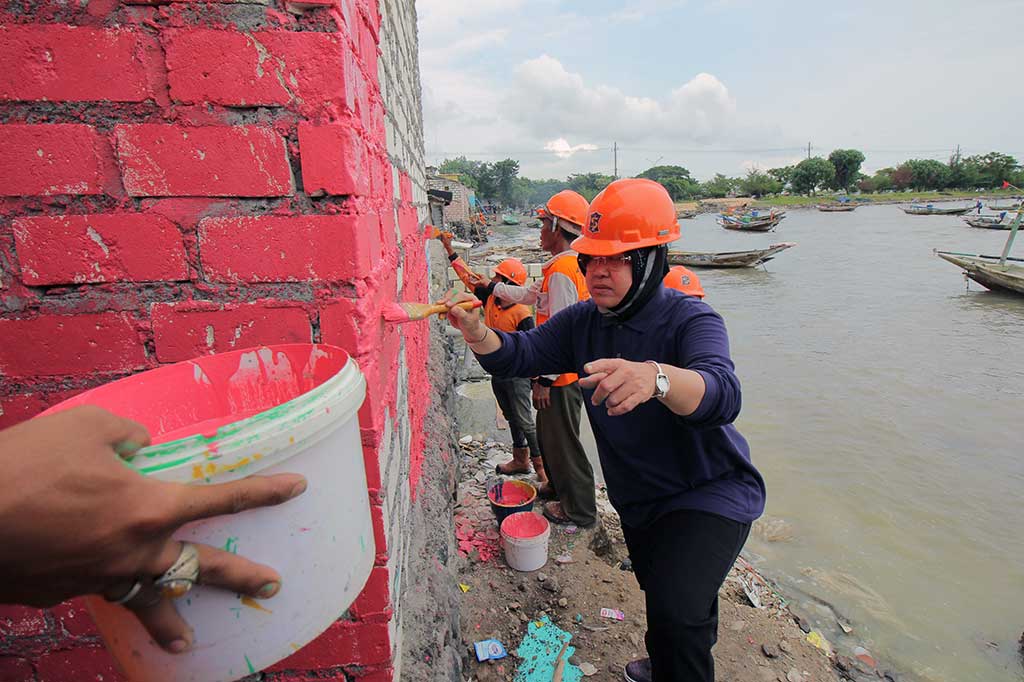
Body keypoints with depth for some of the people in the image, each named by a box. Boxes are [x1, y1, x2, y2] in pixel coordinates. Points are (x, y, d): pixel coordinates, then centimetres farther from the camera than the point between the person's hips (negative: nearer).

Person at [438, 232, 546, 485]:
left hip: (516, 374, -7)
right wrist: (448, 248, 14)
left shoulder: (521, 314, -22)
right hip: (497, 372, 8)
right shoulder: (489, 298, -1)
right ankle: (520, 460, 35)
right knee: (512, 419, 19)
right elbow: (467, 274, 10)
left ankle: (542, 468, 12)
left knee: (525, 421, -1)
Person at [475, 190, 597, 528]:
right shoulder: (570, 264, 10)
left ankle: (579, 509, 23)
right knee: (549, 434, 25)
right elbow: (531, 294, 22)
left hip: (560, 376, -10)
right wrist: (492, 288, 27)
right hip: (563, 371, 10)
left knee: (562, 440, 6)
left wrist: (544, 379, -21)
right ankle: (559, 486, 44)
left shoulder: (561, 271, -23)